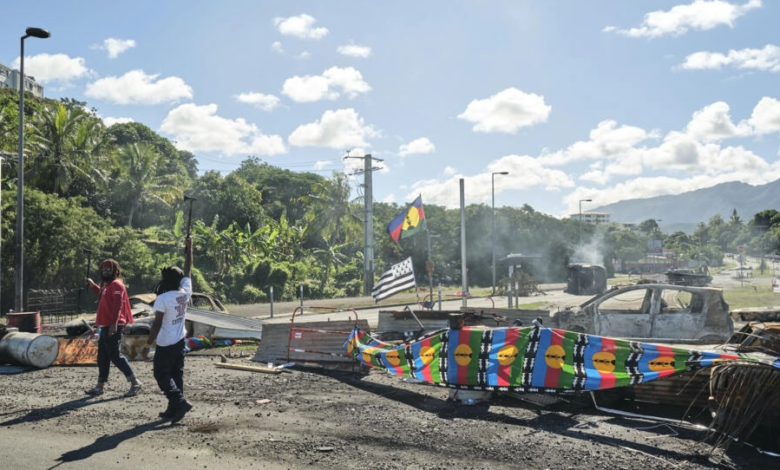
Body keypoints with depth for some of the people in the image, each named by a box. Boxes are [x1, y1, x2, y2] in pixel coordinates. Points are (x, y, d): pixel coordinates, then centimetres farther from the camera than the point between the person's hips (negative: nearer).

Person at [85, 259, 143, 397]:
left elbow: (117, 305, -22)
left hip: (113, 326, -10)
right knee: (103, 356, 13)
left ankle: (135, 383, -6)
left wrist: (114, 323, -29)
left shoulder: (116, 284, -12)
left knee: (115, 355, -10)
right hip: (106, 326, 10)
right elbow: (102, 293, 40)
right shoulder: (107, 285, 18)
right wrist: (93, 286, 25)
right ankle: (100, 386, 21)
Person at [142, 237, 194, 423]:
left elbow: (157, 325, -19)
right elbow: (187, 271, 10)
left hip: (165, 344, -6)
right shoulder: (185, 292, -3)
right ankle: (174, 409, 16)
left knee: (161, 375, 5)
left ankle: (180, 402, -10)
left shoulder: (162, 299, -19)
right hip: (180, 342, 6)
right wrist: (189, 248, 18)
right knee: (177, 374, 12)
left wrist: (147, 345, -12)